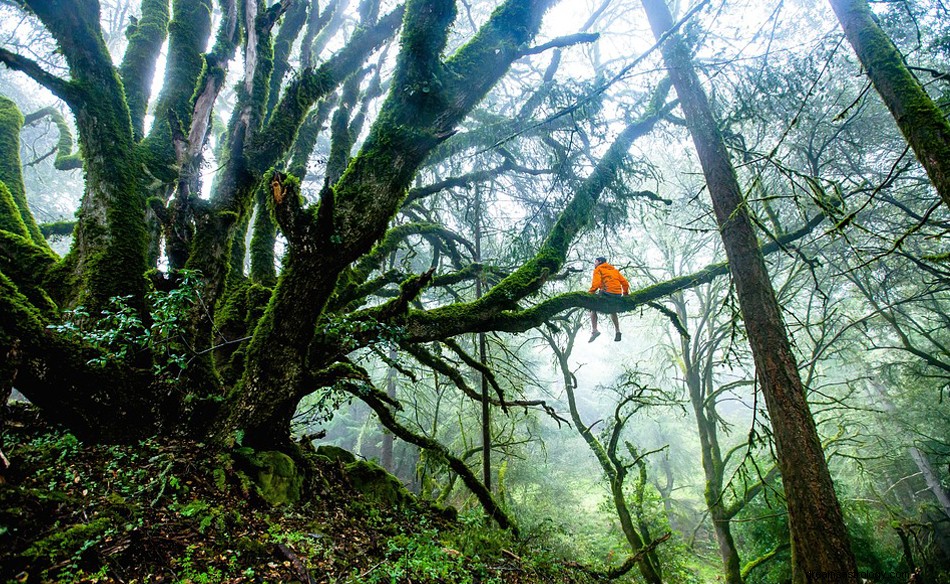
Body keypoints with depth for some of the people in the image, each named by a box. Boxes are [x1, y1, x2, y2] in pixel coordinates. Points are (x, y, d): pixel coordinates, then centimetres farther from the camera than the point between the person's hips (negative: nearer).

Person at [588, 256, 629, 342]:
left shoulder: (598, 269, 10)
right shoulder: (614, 270, 28)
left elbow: (596, 283, -9)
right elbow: (625, 282, 20)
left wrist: (590, 293, -9)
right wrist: (625, 294, 25)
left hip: (607, 293, -6)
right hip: (618, 295, 6)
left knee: (593, 308, 10)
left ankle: (594, 330, -5)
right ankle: (617, 331, 28)